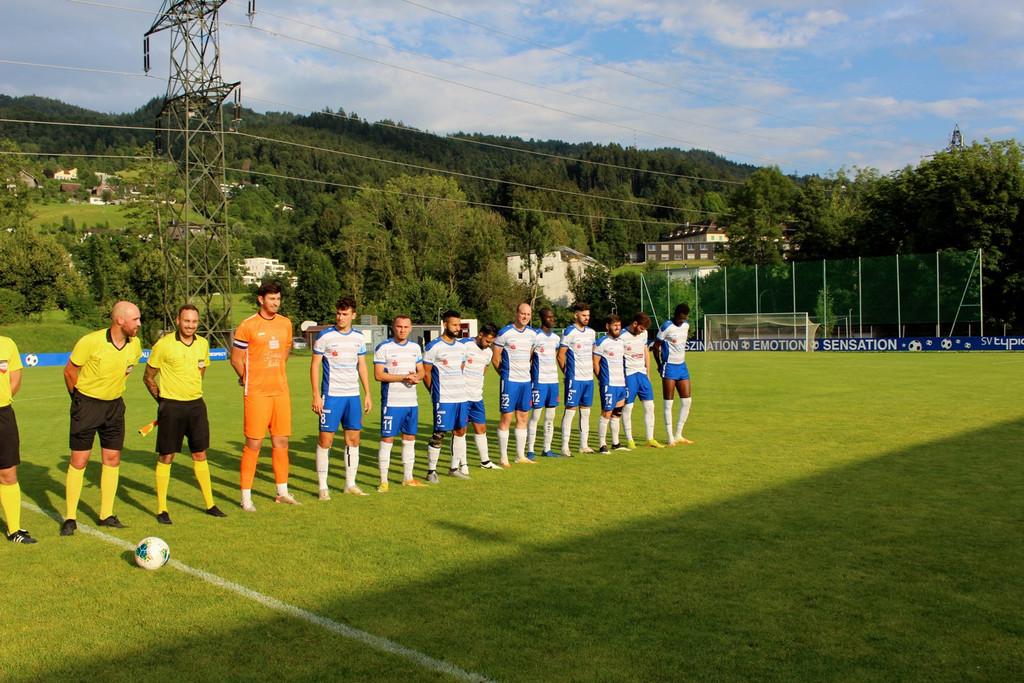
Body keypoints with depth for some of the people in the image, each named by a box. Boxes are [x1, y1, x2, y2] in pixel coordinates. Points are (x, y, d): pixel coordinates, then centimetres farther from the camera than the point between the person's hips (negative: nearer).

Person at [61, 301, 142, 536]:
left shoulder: (135, 346, -5)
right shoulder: (91, 342, -20)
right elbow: (69, 371, -6)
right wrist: (80, 399, 5)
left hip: (114, 406, 5)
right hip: (87, 404, -5)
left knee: (112, 459, 6)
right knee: (79, 461, 0)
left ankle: (106, 515, 17)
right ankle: (70, 518, 11)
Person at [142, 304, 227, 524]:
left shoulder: (203, 344, 5)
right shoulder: (163, 345, -9)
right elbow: (148, 377, 0)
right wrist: (162, 399, 1)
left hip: (196, 404, 4)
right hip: (171, 406, -4)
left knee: (200, 454, 10)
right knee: (166, 456, 0)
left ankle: (210, 504, 19)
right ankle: (161, 509, 11)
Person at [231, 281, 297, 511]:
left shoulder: (286, 323, 9)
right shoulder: (248, 325, -7)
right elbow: (236, 358, -1)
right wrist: (250, 379, 8)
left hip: (281, 390, 5)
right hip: (256, 394, -5)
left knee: (281, 442, 9)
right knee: (253, 443, -3)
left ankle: (282, 491, 20)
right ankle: (246, 496, 6)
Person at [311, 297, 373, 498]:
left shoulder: (359, 338, 8)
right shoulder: (325, 336, -5)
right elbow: (315, 365, -4)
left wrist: (367, 394, 12)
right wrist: (316, 395, -10)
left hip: (353, 395, 5)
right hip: (331, 395, -4)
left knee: (353, 438, 7)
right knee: (326, 438, -4)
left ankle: (350, 484, 17)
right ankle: (323, 486, 6)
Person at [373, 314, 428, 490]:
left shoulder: (415, 347, 12)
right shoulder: (383, 347, -5)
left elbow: (421, 371, 17)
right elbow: (378, 375, -11)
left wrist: (416, 377, -8)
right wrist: (404, 378, -18)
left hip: (412, 401, 6)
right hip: (391, 402, -5)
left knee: (410, 438, 10)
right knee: (387, 439, -4)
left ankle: (408, 478, 21)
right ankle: (383, 481, 4)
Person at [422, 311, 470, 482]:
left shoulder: (461, 347, 12)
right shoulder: (433, 347, -8)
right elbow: (425, 373, -4)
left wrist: (460, 387, 16)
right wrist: (435, 392, 1)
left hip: (461, 396, 7)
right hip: (443, 399, -7)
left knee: (460, 431, 10)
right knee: (439, 434, -4)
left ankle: (454, 468, 22)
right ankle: (431, 471, 7)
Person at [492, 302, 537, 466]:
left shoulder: (533, 334, 8)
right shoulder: (505, 333, -9)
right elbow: (495, 359, -2)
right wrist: (505, 374, 6)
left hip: (526, 380, 6)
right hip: (510, 381, -6)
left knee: (523, 417, 10)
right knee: (506, 417, -4)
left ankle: (520, 455, 18)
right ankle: (503, 457, 3)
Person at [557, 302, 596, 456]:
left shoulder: (591, 332, 12)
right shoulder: (569, 332, -9)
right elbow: (560, 355, -6)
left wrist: (592, 370, 14)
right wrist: (567, 373, -1)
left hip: (589, 378, 7)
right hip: (574, 379, -7)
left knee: (585, 411, 11)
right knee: (570, 410, -5)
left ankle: (584, 445, 19)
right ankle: (565, 447, -2)